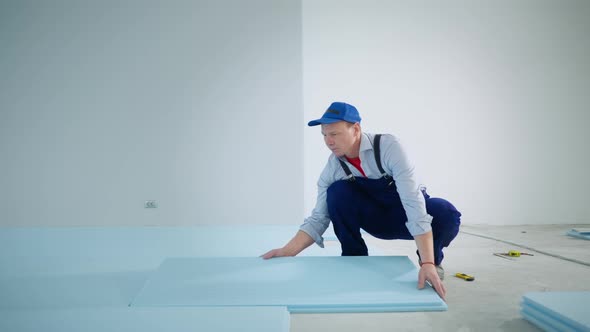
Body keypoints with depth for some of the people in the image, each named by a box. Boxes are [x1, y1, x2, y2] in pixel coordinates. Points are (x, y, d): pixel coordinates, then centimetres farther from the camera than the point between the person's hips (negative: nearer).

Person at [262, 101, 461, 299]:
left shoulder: (388, 146, -30)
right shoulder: (332, 168, -17)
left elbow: (413, 202, -37)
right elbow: (318, 218, -13)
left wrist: (427, 263, -44)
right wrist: (287, 252, -28)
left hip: (409, 216, -2)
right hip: (377, 219, 2)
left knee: (446, 214, -35)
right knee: (337, 191, -25)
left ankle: (433, 260, -1)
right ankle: (354, 258, -5)